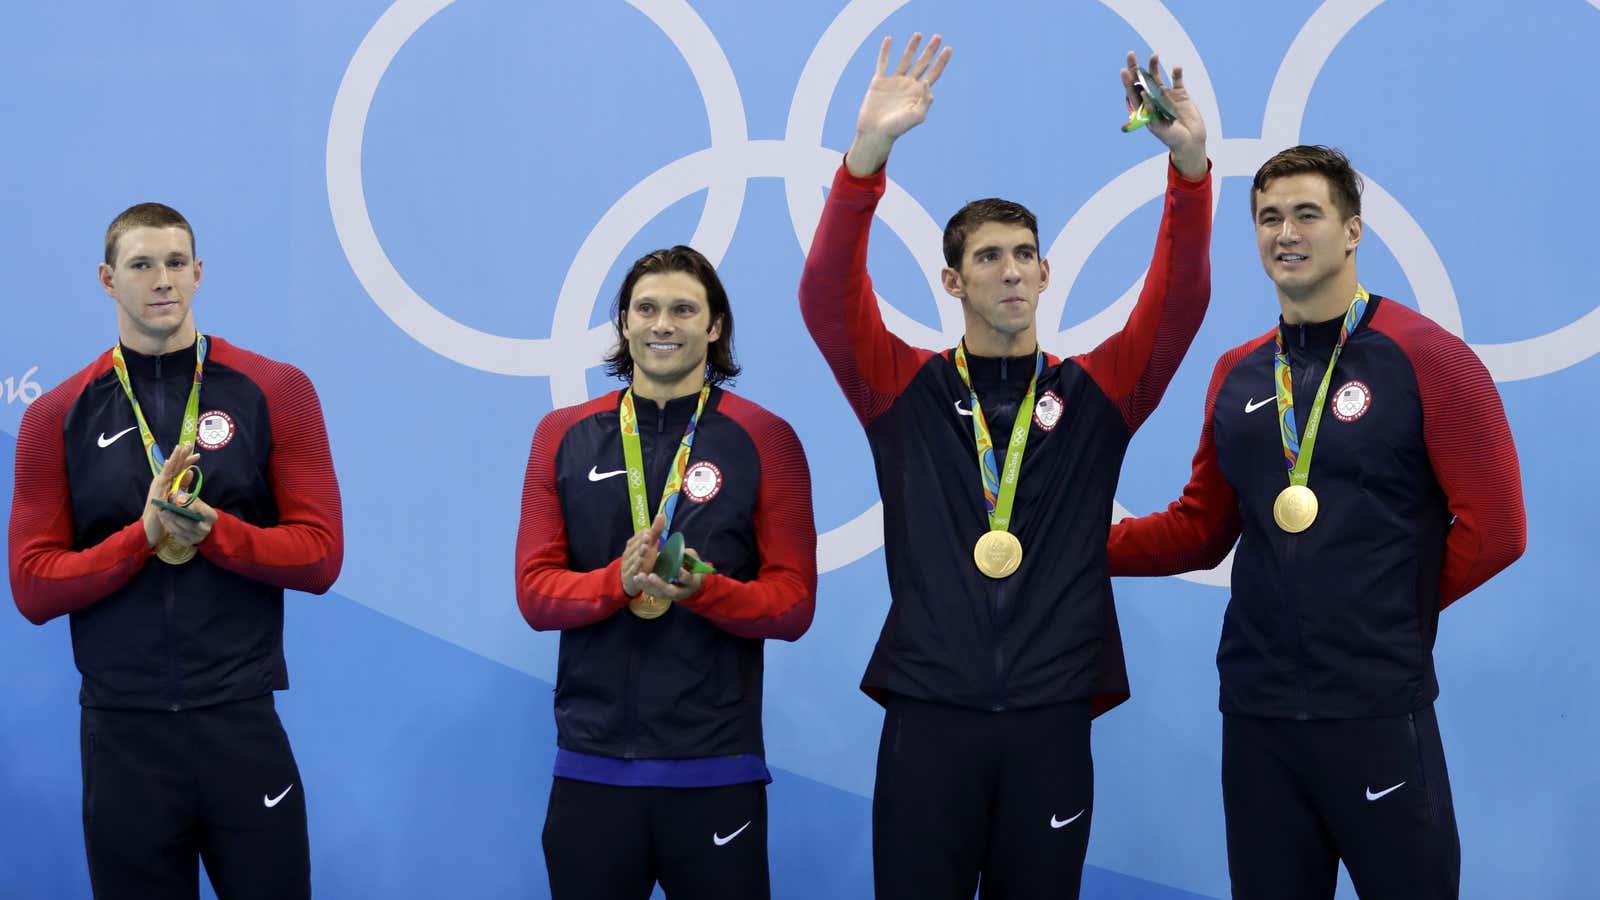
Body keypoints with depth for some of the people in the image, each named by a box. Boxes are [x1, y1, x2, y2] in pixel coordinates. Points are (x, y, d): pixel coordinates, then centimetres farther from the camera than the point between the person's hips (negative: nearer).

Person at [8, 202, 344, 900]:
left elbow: (319, 555, -2)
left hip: (243, 725, -1)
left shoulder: (274, 391, 2)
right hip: (122, 731, 1)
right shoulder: (57, 416, 4)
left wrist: (209, 529, -16)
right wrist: (146, 534, -13)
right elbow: (33, 588, 0)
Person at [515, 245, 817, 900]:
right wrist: (619, 582, -16)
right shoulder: (564, 436, 6)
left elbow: (793, 604, -2)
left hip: (717, 768, -2)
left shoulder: (763, 439, 0)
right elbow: (535, 592, 3)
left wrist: (702, 590, -21)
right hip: (591, 762, 2)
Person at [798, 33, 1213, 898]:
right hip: (927, 718, -1)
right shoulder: (905, 389, 4)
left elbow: (1181, 299, -4)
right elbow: (827, 293, -9)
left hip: (1050, 721, 1)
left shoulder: (1096, 392, 8)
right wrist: (868, 149, -22)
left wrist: (1190, 160, -18)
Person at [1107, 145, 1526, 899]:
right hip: (1256, 708, 5)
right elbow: (1201, 528, 13)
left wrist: (1396, 613, -2)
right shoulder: (1236, 373, 10)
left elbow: (1493, 527, -9)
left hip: (1377, 708, -5)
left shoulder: (1427, 358, -7)